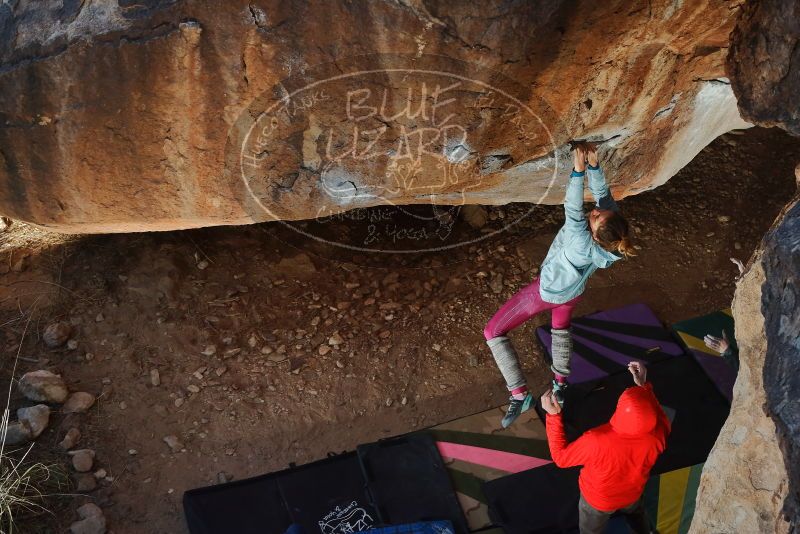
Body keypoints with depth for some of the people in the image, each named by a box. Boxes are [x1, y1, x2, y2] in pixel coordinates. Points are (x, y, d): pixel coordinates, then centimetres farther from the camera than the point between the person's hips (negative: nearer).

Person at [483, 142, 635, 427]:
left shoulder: (585, 246, -45)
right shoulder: (612, 225, -30)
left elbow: (573, 212, -49)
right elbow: (602, 192, -24)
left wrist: (578, 170, -51)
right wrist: (594, 165, -37)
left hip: (546, 291, -7)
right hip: (573, 292, 7)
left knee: (493, 332, 4)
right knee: (561, 328, 38)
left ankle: (519, 394, 4)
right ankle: (560, 383, 44)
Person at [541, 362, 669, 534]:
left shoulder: (597, 442, -46)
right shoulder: (655, 436, -36)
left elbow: (560, 456, -26)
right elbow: (662, 422, -8)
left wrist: (553, 415, -27)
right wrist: (644, 387, -12)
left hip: (598, 499, -2)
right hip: (632, 493, 2)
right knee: (637, 516, 38)